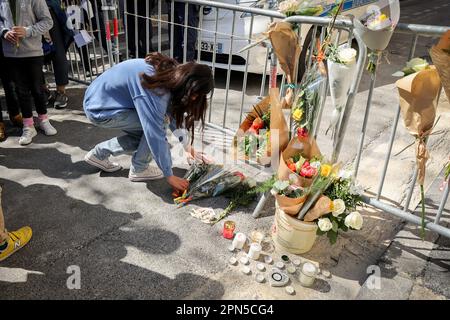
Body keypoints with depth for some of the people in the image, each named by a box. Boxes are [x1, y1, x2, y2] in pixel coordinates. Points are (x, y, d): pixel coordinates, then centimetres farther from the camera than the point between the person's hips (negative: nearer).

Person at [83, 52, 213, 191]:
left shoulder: (172, 73, -6)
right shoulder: (155, 91, -32)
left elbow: (174, 112, 5)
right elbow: (156, 135, -30)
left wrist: (188, 147, 6)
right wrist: (169, 176, -21)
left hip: (103, 98, 8)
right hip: (99, 109, -8)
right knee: (155, 123, -15)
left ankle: (99, 154, 21)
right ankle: (139, 170, 2)